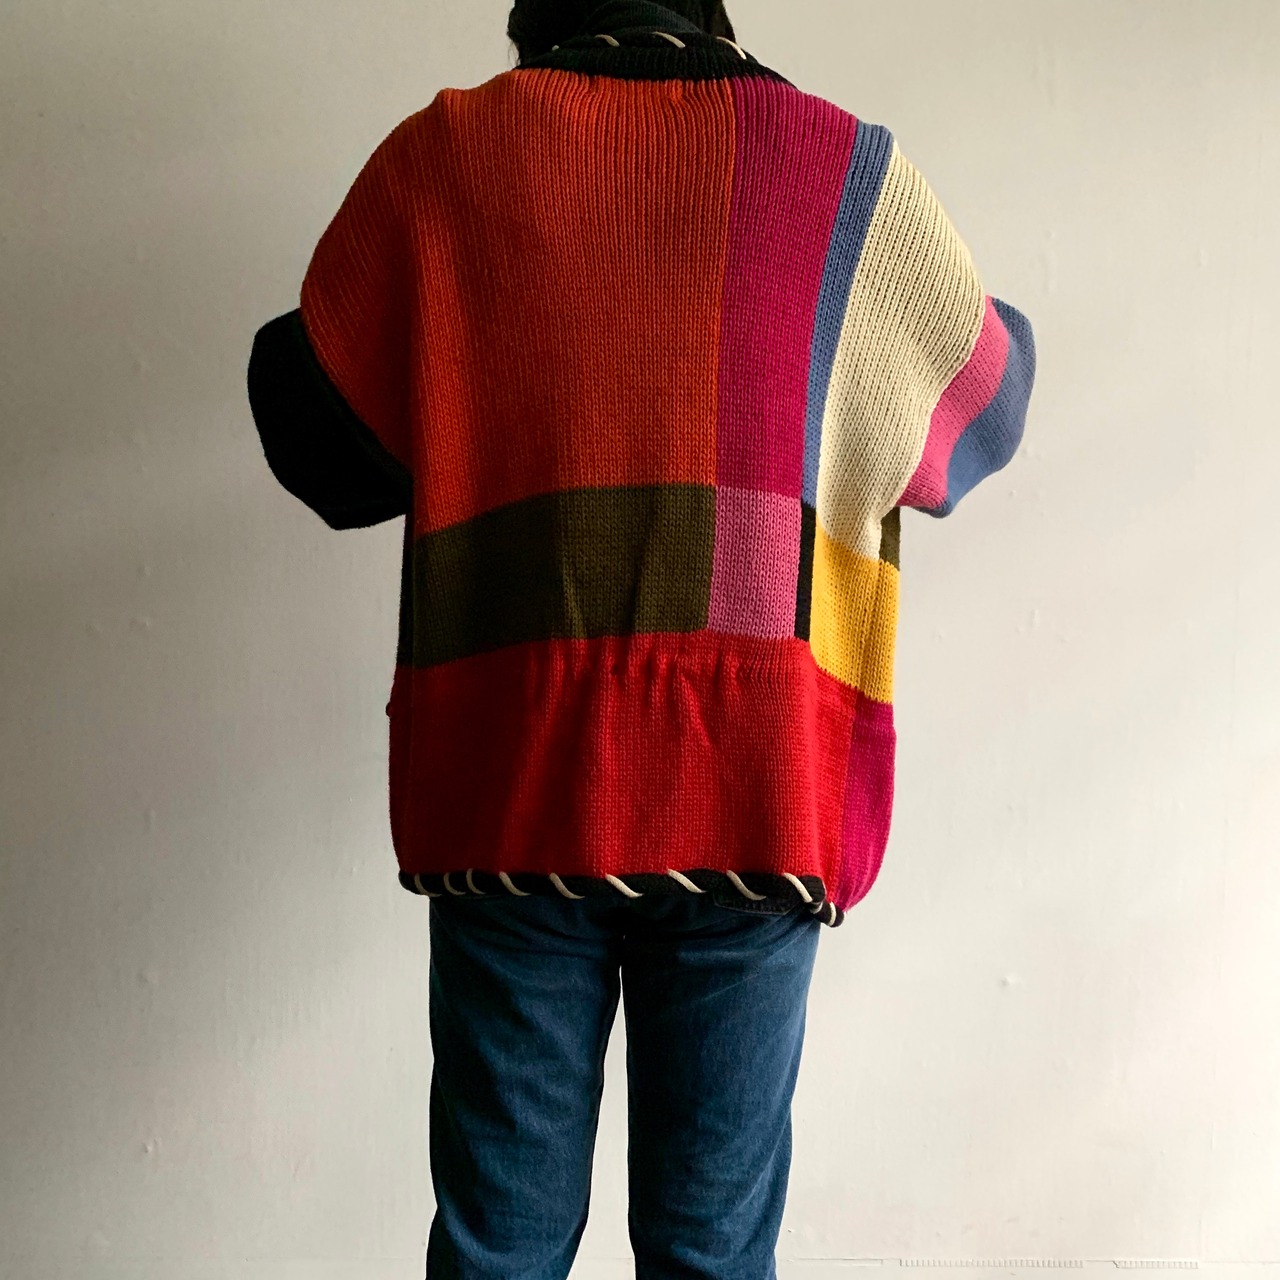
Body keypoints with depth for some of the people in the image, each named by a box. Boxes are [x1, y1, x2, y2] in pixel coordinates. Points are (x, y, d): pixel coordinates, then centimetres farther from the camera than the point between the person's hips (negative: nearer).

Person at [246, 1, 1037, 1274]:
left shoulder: (443, 154, 6)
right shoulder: (847, 165, 7)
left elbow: (317, 434, 11)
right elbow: (981, 407, 18)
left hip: (511, 787, 1)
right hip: (761, 790, 0)